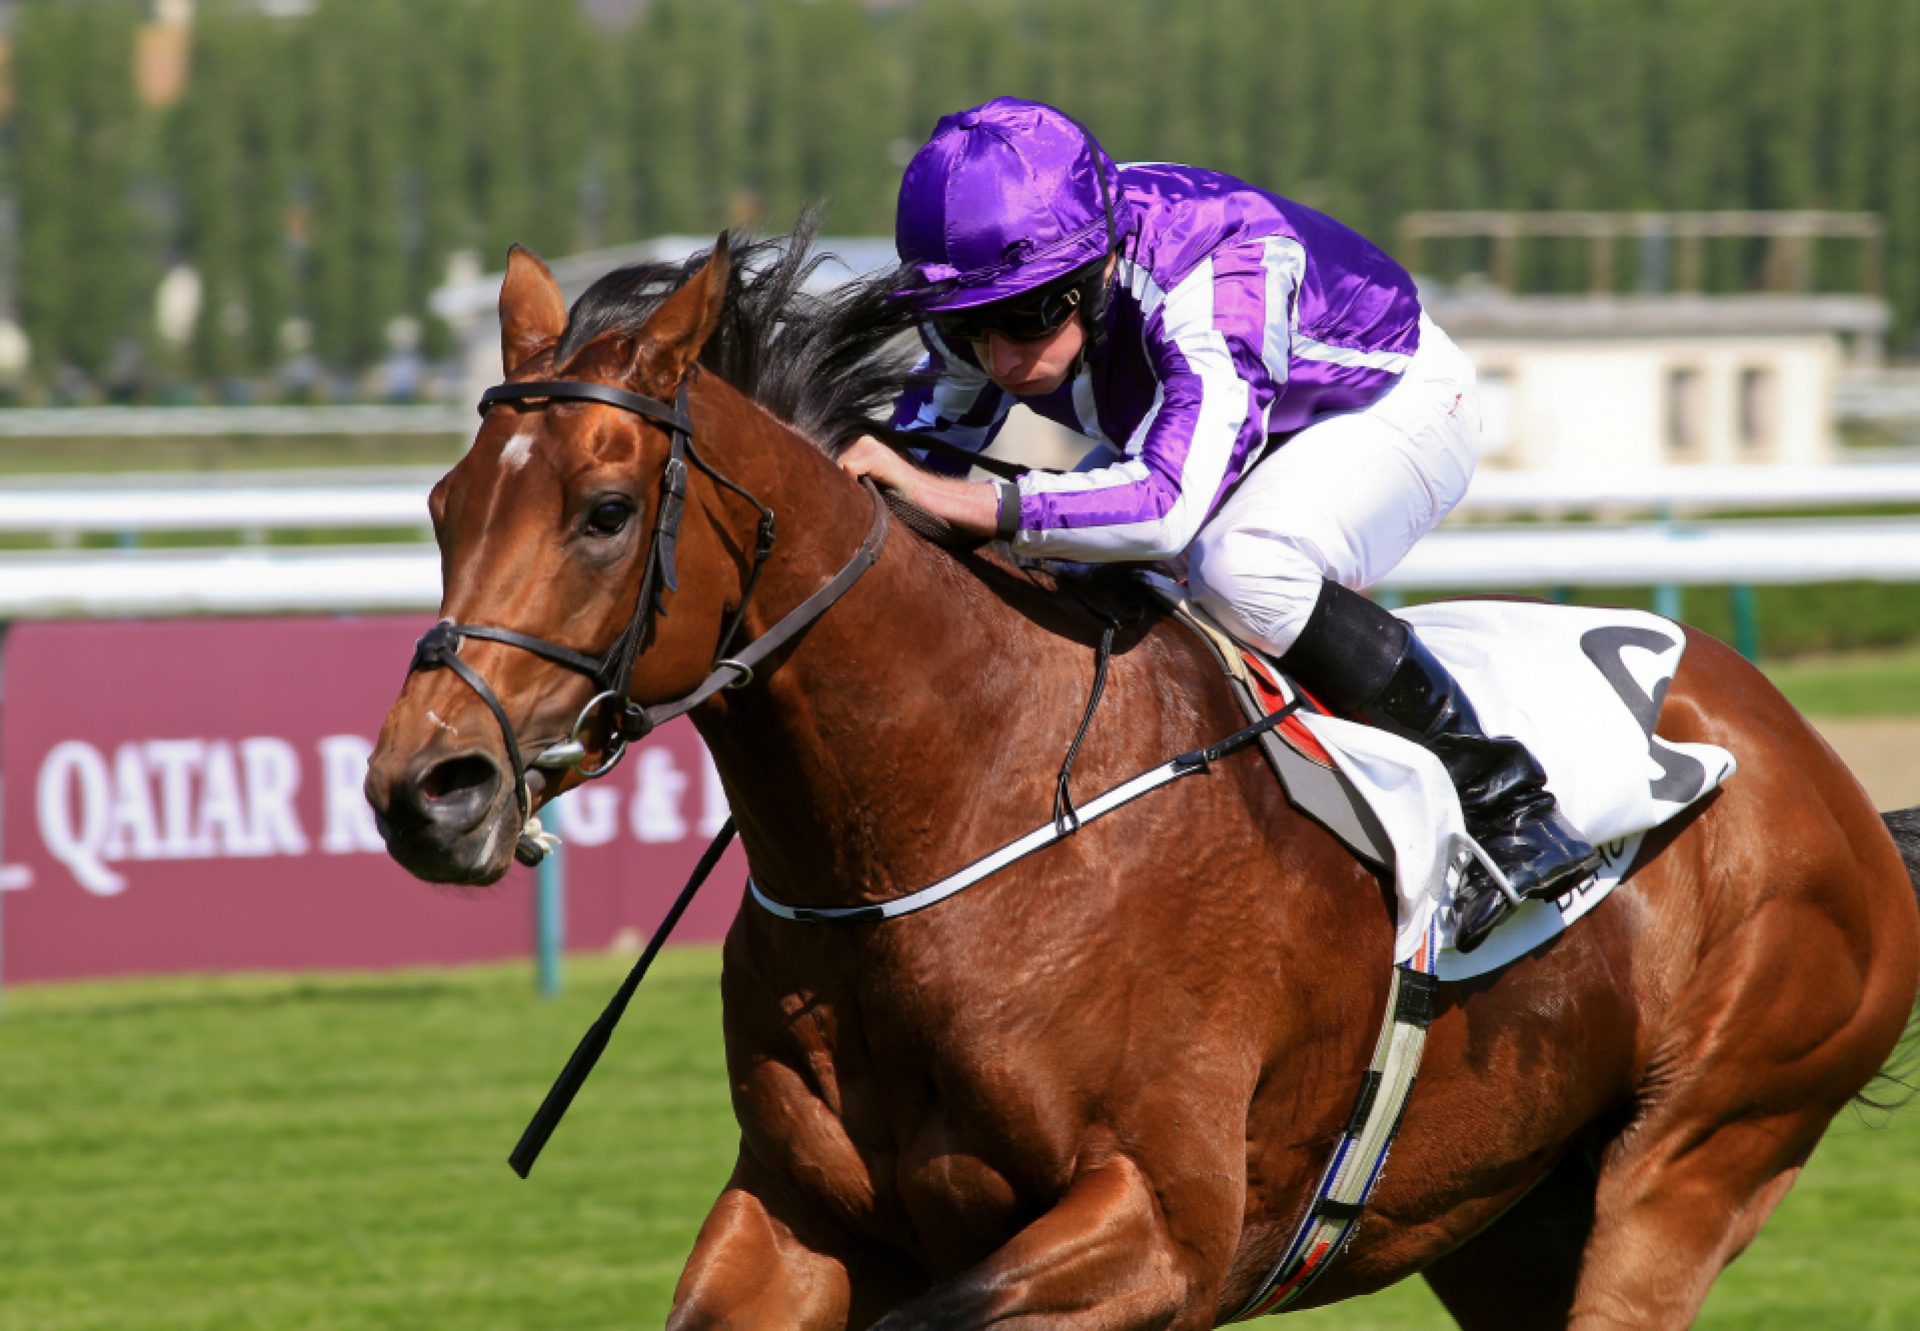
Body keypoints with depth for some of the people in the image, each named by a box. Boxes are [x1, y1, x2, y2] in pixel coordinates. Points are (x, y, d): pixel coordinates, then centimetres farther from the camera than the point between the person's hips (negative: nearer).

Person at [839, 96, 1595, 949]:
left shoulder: (1213, 279, -43)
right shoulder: (991, 299, -23)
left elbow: (1172, 502, -53)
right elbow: (927, 435, -8)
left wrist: (965, 502, -61)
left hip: (1393, 404, -7)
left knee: (1242, 566, -36)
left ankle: (1495, 793, -22)